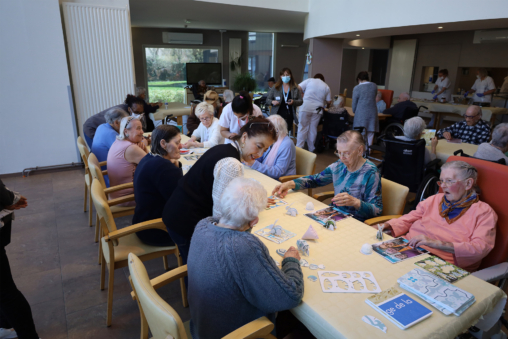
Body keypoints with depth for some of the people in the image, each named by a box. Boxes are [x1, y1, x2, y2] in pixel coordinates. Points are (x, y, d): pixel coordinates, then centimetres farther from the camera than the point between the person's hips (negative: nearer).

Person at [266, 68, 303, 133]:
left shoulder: (295, 88, 6)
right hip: (277, 116, 0)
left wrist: (294, 102, -15)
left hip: (289, 117, 0)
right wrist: (272, 102, -13)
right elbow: (267, 100, 9)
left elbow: (301, 101, 6)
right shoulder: (275, 88, 6)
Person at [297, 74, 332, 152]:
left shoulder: (309, 81, 8)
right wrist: (325, 106, 34)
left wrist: (302, 96, 12)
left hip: (306, 107, -2)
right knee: (313, 129, 9)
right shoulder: (326, 87, 14)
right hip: (317, 109, 2)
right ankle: (311, 149, 15)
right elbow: (329, 101, 14)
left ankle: (299, 148, -2)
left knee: (302, 128, 1)